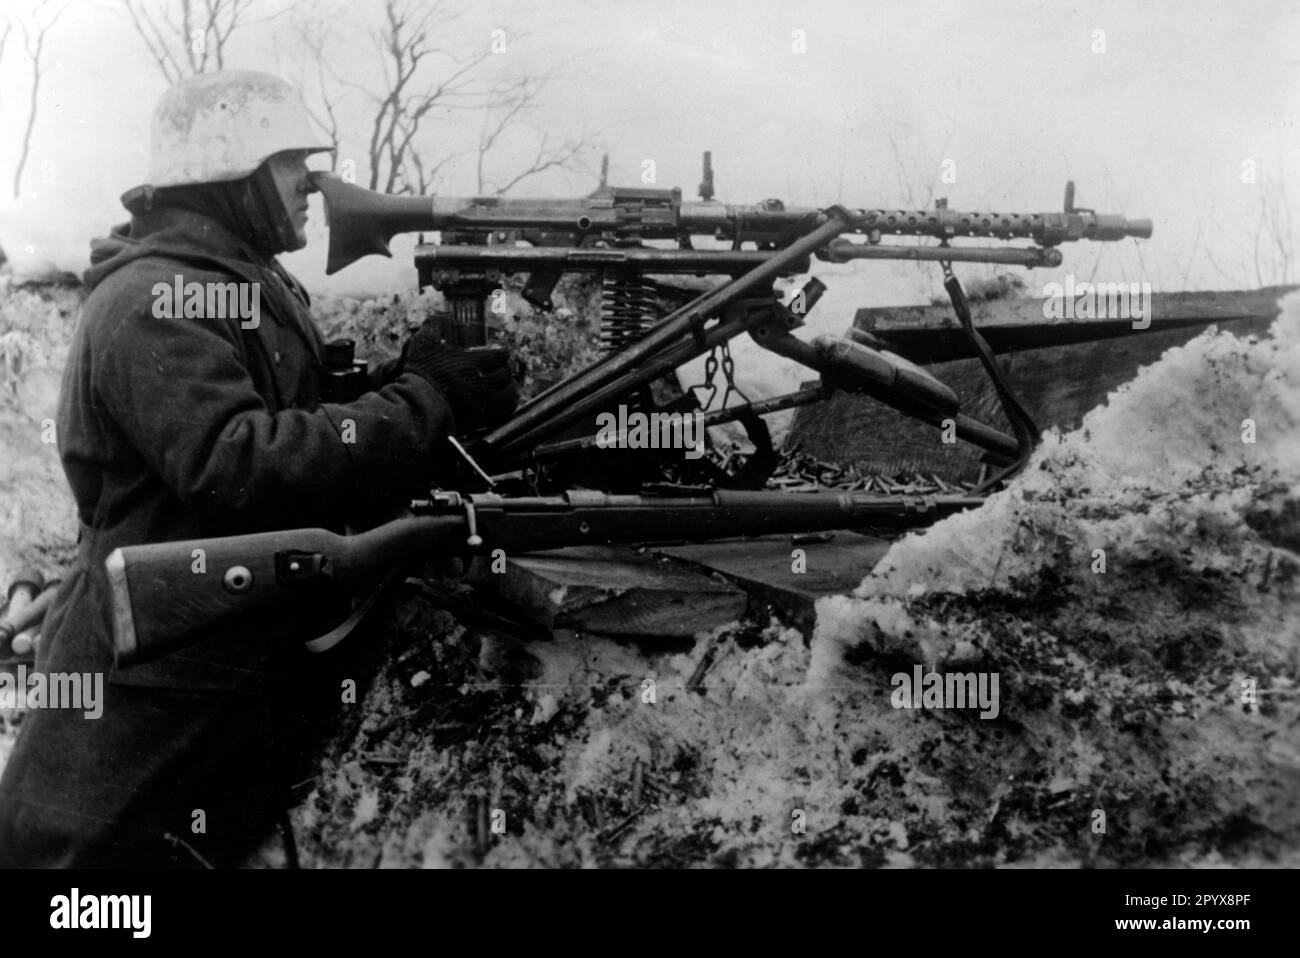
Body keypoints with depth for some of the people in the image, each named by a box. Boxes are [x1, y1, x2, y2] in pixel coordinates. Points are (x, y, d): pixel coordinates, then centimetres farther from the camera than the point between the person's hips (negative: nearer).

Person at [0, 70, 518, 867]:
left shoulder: (254, 288, 15)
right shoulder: (154, 301, -17)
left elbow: (305, 432, 13)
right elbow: (237, 465, -30)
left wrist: (408, 383, -5)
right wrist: (426, 403, -27)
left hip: (256, 675, 10)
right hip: (154, 698, -10)